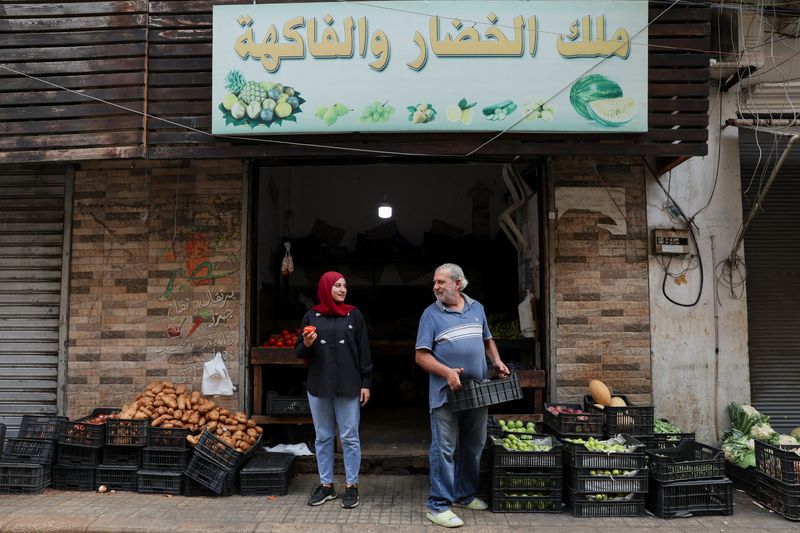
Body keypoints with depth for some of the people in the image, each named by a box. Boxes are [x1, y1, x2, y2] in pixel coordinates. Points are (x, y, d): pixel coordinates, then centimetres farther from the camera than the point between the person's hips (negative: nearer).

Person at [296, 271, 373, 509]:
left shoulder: (354, 315, 2)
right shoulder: (311, 316, 5)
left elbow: (364, 352, 1)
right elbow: (300, 353, 9)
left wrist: (365, 383, -4)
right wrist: (306, 344, -13)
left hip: (348, 386, -2)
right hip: (318, 386, 2)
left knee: (349, 437, 3)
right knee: (323, 437, 11)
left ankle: (351, 486, 15)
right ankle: (326, 485, 22)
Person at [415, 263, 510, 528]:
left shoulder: (476, 308, 9)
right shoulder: (431, 314, -5)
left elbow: (487, 340, 21)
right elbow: (421, 356, -8)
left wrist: (497, 361, 3)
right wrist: (447, 372, -22)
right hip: (446, 393, -5)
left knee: (474, 446, 16)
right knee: (443, 449, -3)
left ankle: (465, 494, 32)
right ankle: (438, 505, 7)